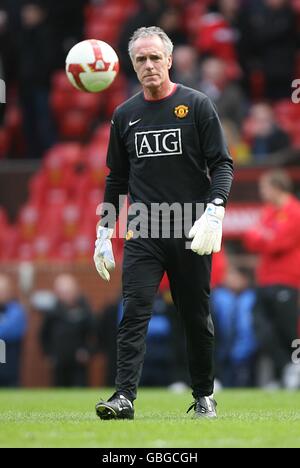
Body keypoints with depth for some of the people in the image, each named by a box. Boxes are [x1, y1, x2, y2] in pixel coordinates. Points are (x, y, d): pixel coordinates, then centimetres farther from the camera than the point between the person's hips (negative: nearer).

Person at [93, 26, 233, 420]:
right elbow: (117, 178, 19)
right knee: (134, 312, -12)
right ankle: (124, 396, -18)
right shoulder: (125, 115, 11)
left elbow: (222, 164, -2)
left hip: (192, 232, -2)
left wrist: (215, 210, -18)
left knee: (197, 318, 6)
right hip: (143, 234, 2)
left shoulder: (197, 106, 1)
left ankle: (204, 395, 21)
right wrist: (104, 232, 15)